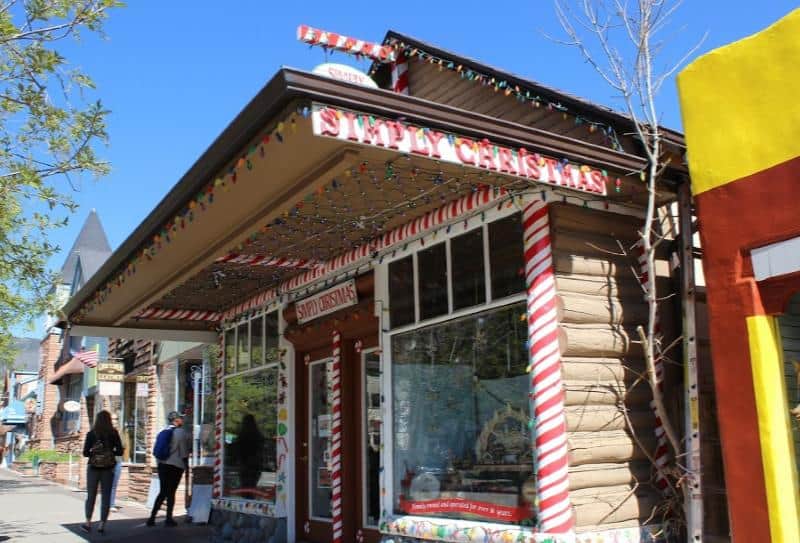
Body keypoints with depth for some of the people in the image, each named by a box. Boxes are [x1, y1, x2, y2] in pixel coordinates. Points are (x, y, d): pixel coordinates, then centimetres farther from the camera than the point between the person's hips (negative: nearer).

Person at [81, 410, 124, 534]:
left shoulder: (91, 433, -4)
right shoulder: (114, 433, -3)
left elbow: (85, 453, -5)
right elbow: (119, 451, -4)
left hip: (94, 467, 0)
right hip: (108, 468, 0)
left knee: (91, 496, 12)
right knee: (106, 496, 5)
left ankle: (88, 523, 12)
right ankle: (102, 525, 4)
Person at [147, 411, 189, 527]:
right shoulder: (181, 432, -8)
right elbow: (183, 451, -8)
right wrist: (186, 464, 3)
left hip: (162, 464, 6)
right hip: (175, 465, -6)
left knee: (162, 492, 12)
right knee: (171, 492, 1)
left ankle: (152, 518, 8)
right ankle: (169, 519, 4)